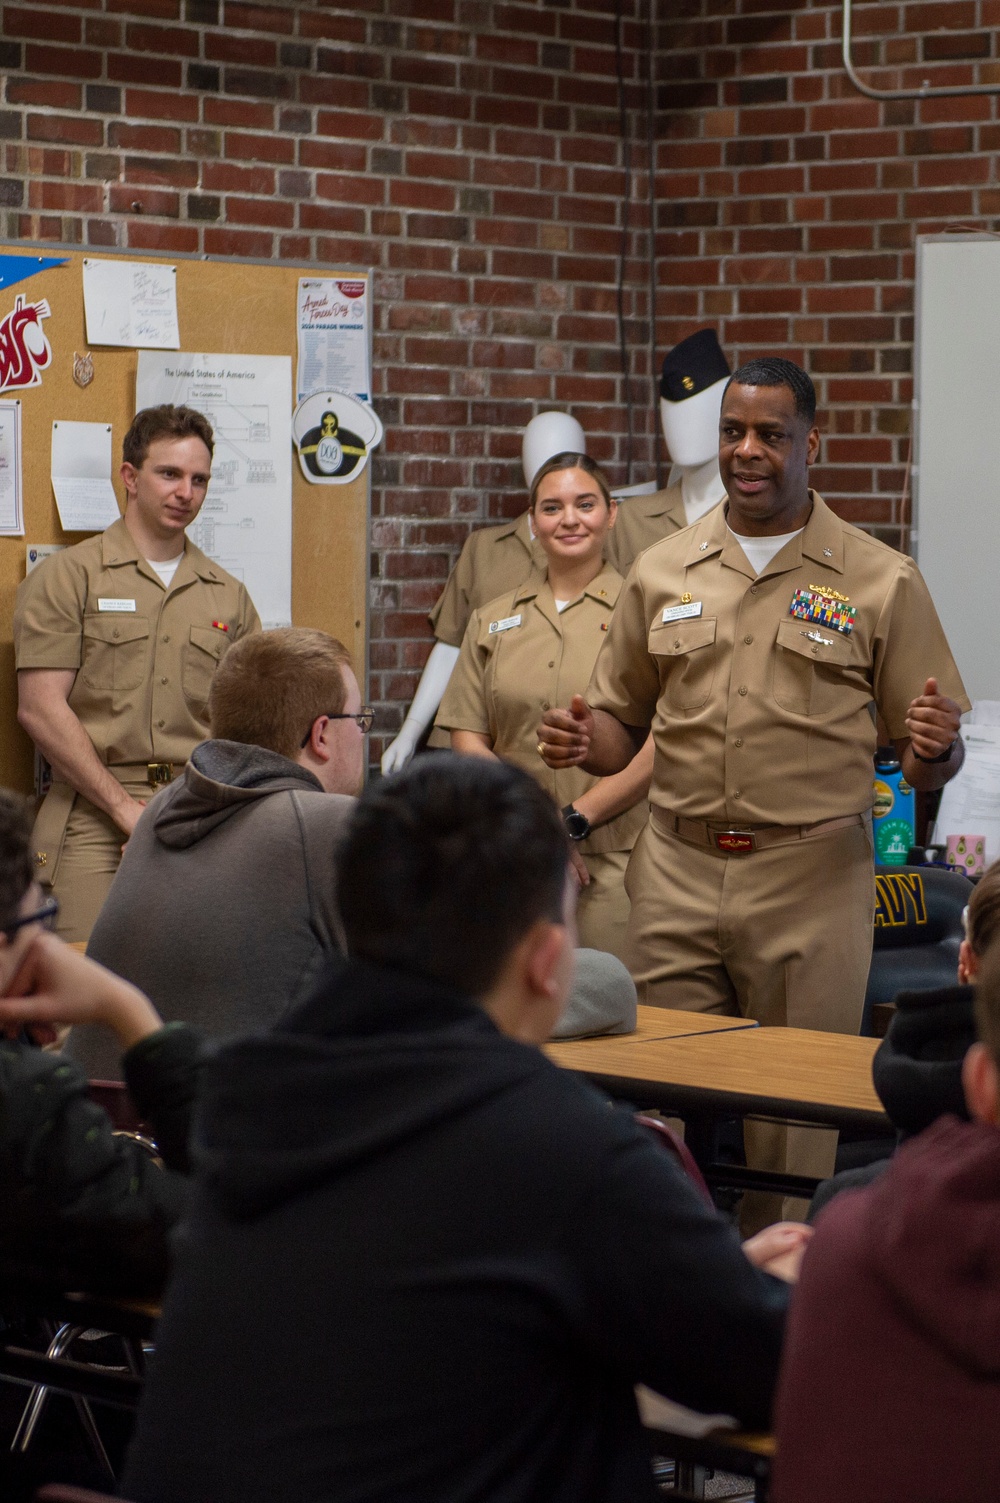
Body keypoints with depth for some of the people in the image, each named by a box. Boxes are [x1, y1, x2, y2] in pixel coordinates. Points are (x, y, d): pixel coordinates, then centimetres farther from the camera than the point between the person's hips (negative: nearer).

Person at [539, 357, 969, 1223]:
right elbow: (621, 724, 18)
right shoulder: (662, 573, 11)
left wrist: (935, 750, -19)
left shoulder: (880, 582, 3)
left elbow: (932, 760, 4)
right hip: (677, 871, 3)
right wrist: (582, 744, -5)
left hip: (813, 881, -2)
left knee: (794, 1131, 0)